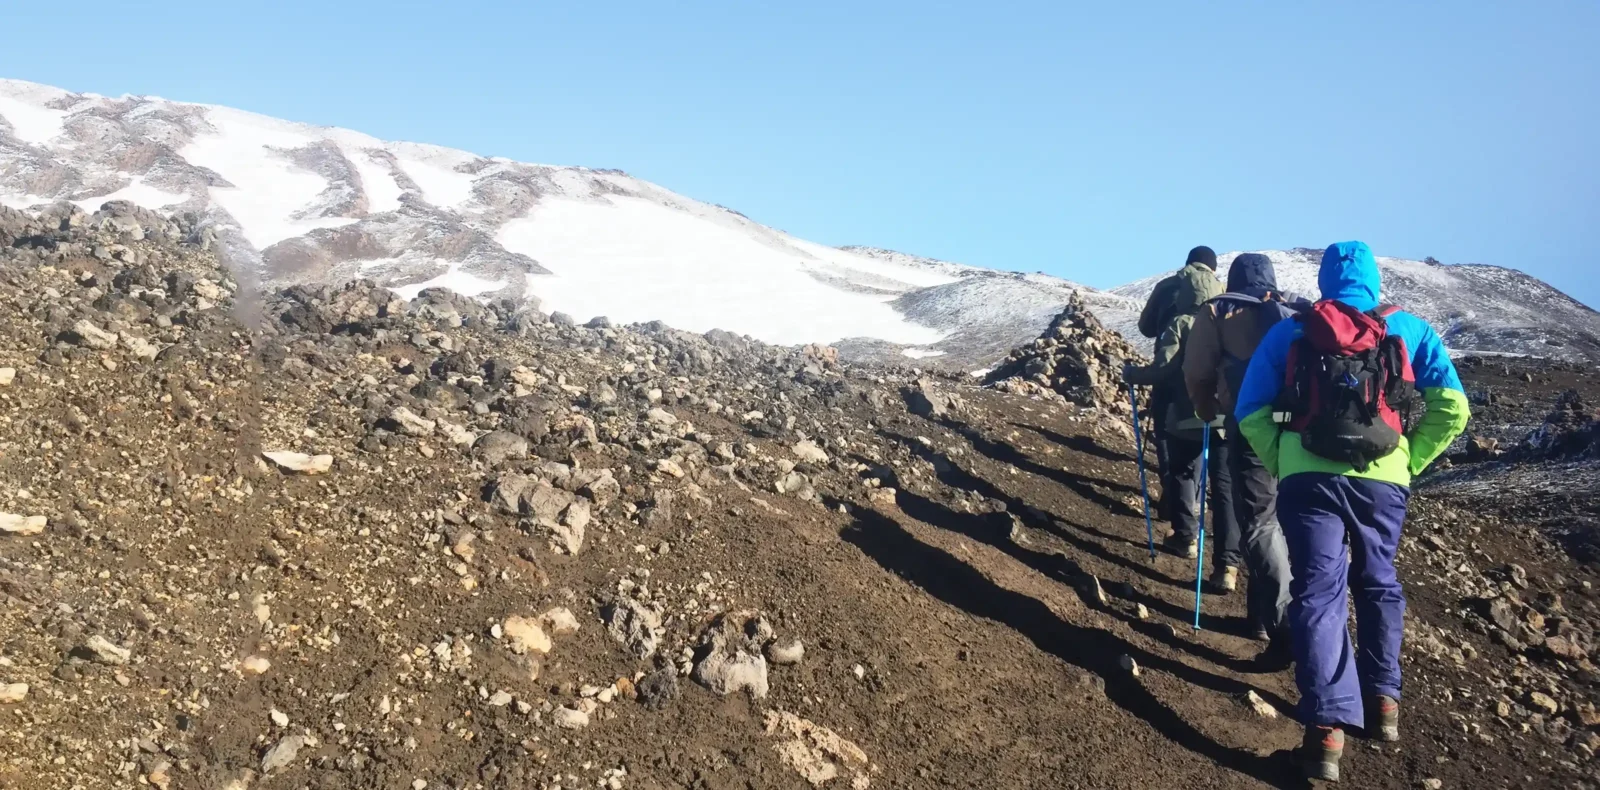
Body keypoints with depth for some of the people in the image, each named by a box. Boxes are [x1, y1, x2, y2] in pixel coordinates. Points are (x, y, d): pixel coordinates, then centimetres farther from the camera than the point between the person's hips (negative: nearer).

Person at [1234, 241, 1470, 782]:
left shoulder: (1288, 333, 12)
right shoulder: (1409, 330, 12)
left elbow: (1250, 412, 5)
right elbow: (1452, 406, 3)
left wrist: (1281, 464, 9)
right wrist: (1410, 463, 6)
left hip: (1309, 475, -1)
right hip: (1382, 478, 1)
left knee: (1317, 592, -1)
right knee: (1377, 583, 22)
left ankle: (1327, 728, -11)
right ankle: (1383, 701, 28)